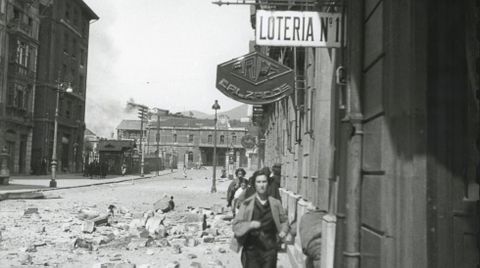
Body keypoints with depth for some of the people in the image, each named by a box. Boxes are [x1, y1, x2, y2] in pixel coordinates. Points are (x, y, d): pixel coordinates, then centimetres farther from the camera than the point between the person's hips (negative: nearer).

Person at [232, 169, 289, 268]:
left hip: (270, 250, 2)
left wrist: (283, 231, -1)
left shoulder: (275, 203, 4)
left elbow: (283, 220, 18)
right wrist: (250, 224, -20)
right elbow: (235, 225, -3)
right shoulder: (247, 204, -3)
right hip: (252, 250, -2)